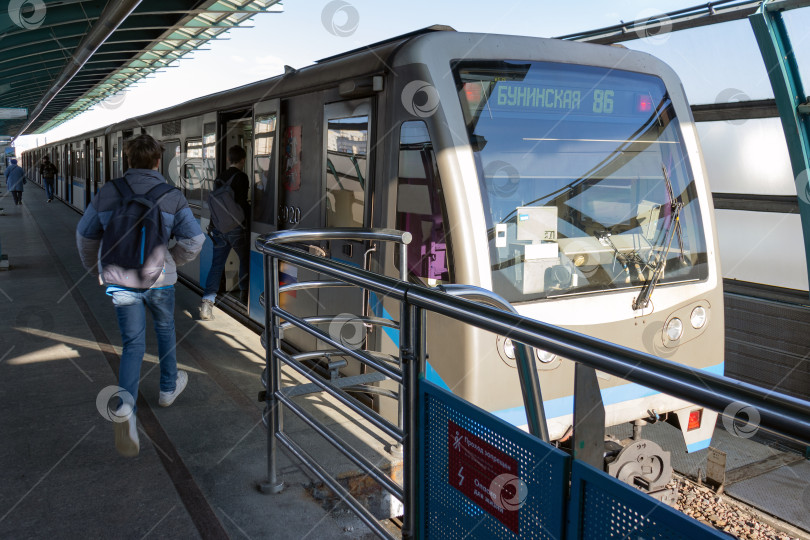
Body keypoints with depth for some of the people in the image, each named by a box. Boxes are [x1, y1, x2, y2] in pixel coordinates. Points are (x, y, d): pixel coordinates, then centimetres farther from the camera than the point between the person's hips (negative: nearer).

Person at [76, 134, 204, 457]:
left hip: (120, 281, 1)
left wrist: (96, 269, 26)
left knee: (133, 344, 3)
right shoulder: (171, 197, -4)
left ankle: (125, 409, -17)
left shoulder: (108, 193, 2)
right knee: (165, 329, 23)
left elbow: (86, 234, 12)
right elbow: (194, 238, -6)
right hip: (158, 278, -1)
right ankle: (168, 388, 39)